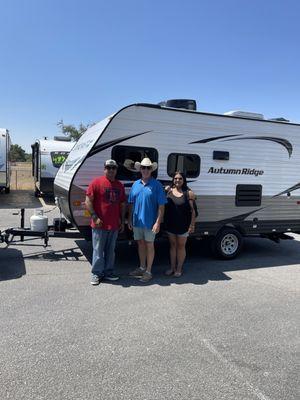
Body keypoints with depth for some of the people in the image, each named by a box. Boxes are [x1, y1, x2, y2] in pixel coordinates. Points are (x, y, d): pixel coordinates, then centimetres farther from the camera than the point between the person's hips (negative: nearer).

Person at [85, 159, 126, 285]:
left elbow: (122, 204, 17)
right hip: (99, 224, -5)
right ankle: (96, 273, 16)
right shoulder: (96, 183, -5)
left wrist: (122, 221, 13)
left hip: (114, 225, 5)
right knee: (98, 250, 3)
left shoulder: (120, 185, 11)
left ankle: (108, 271, 26)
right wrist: (95, 217, -14)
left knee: (110, 250, 14)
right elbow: (88, 201, -7)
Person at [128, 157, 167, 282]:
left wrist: (158, 222, -16)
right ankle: (142, 268, 32)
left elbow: (161, 206, -10)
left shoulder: (156, 185, -8)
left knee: (149, 245, 6)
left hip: (150, 222, -5)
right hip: (137, 221, 5)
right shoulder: (135, 184, 7)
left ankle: (148, 271, 18)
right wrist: (129, 219, 8)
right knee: (140, 244, 16)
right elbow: (131, 204, 12)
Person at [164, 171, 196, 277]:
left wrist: (192, 225, -10)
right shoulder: (169, 190, 1)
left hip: (183, 225, -3)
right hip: (170, 224, 3)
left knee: (181, 246, 10)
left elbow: (192, 211, -7)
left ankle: (179, 269, 23)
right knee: (172, 245, 15)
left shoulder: (188, 193, -7)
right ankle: (172, 268, 27)